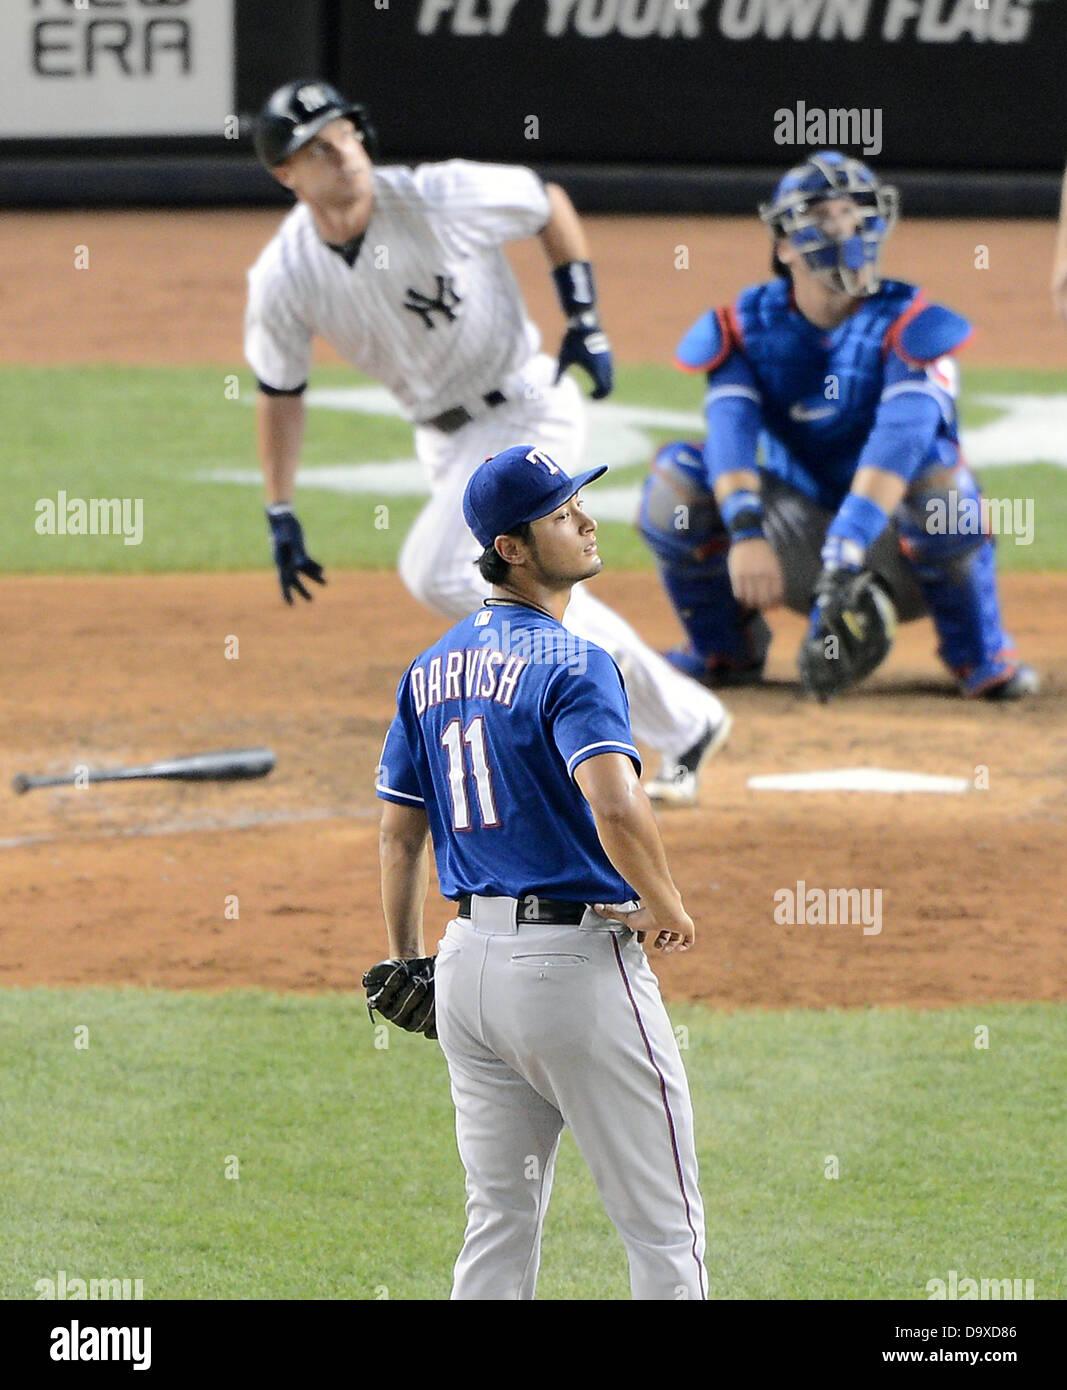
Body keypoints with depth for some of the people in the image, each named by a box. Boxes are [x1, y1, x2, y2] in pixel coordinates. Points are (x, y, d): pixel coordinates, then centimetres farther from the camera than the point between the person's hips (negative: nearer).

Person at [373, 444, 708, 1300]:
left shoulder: (432, 671, 10)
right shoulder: (571, 665, -14)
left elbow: (399, 836, 13)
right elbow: (616, 806, -30)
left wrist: (407, 965, 21)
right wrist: (667, 908, -14)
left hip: (469, 966, 8)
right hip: (578, 966, -8)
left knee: (500, 1223, 14)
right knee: (664, 1228, -1)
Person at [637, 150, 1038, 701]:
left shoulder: (907, 325, -15)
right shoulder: (748, 326, -5)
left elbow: (901, 435, -32)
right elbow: (729, 428, -23)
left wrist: (848, 549, -48)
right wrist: (745, 532, -43)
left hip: (896, 550, -3)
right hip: (798, 544, 3)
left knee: (936, 468, -35)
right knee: (675, 475, -19)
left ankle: (978, 654, -11)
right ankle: (722, 650, 5)